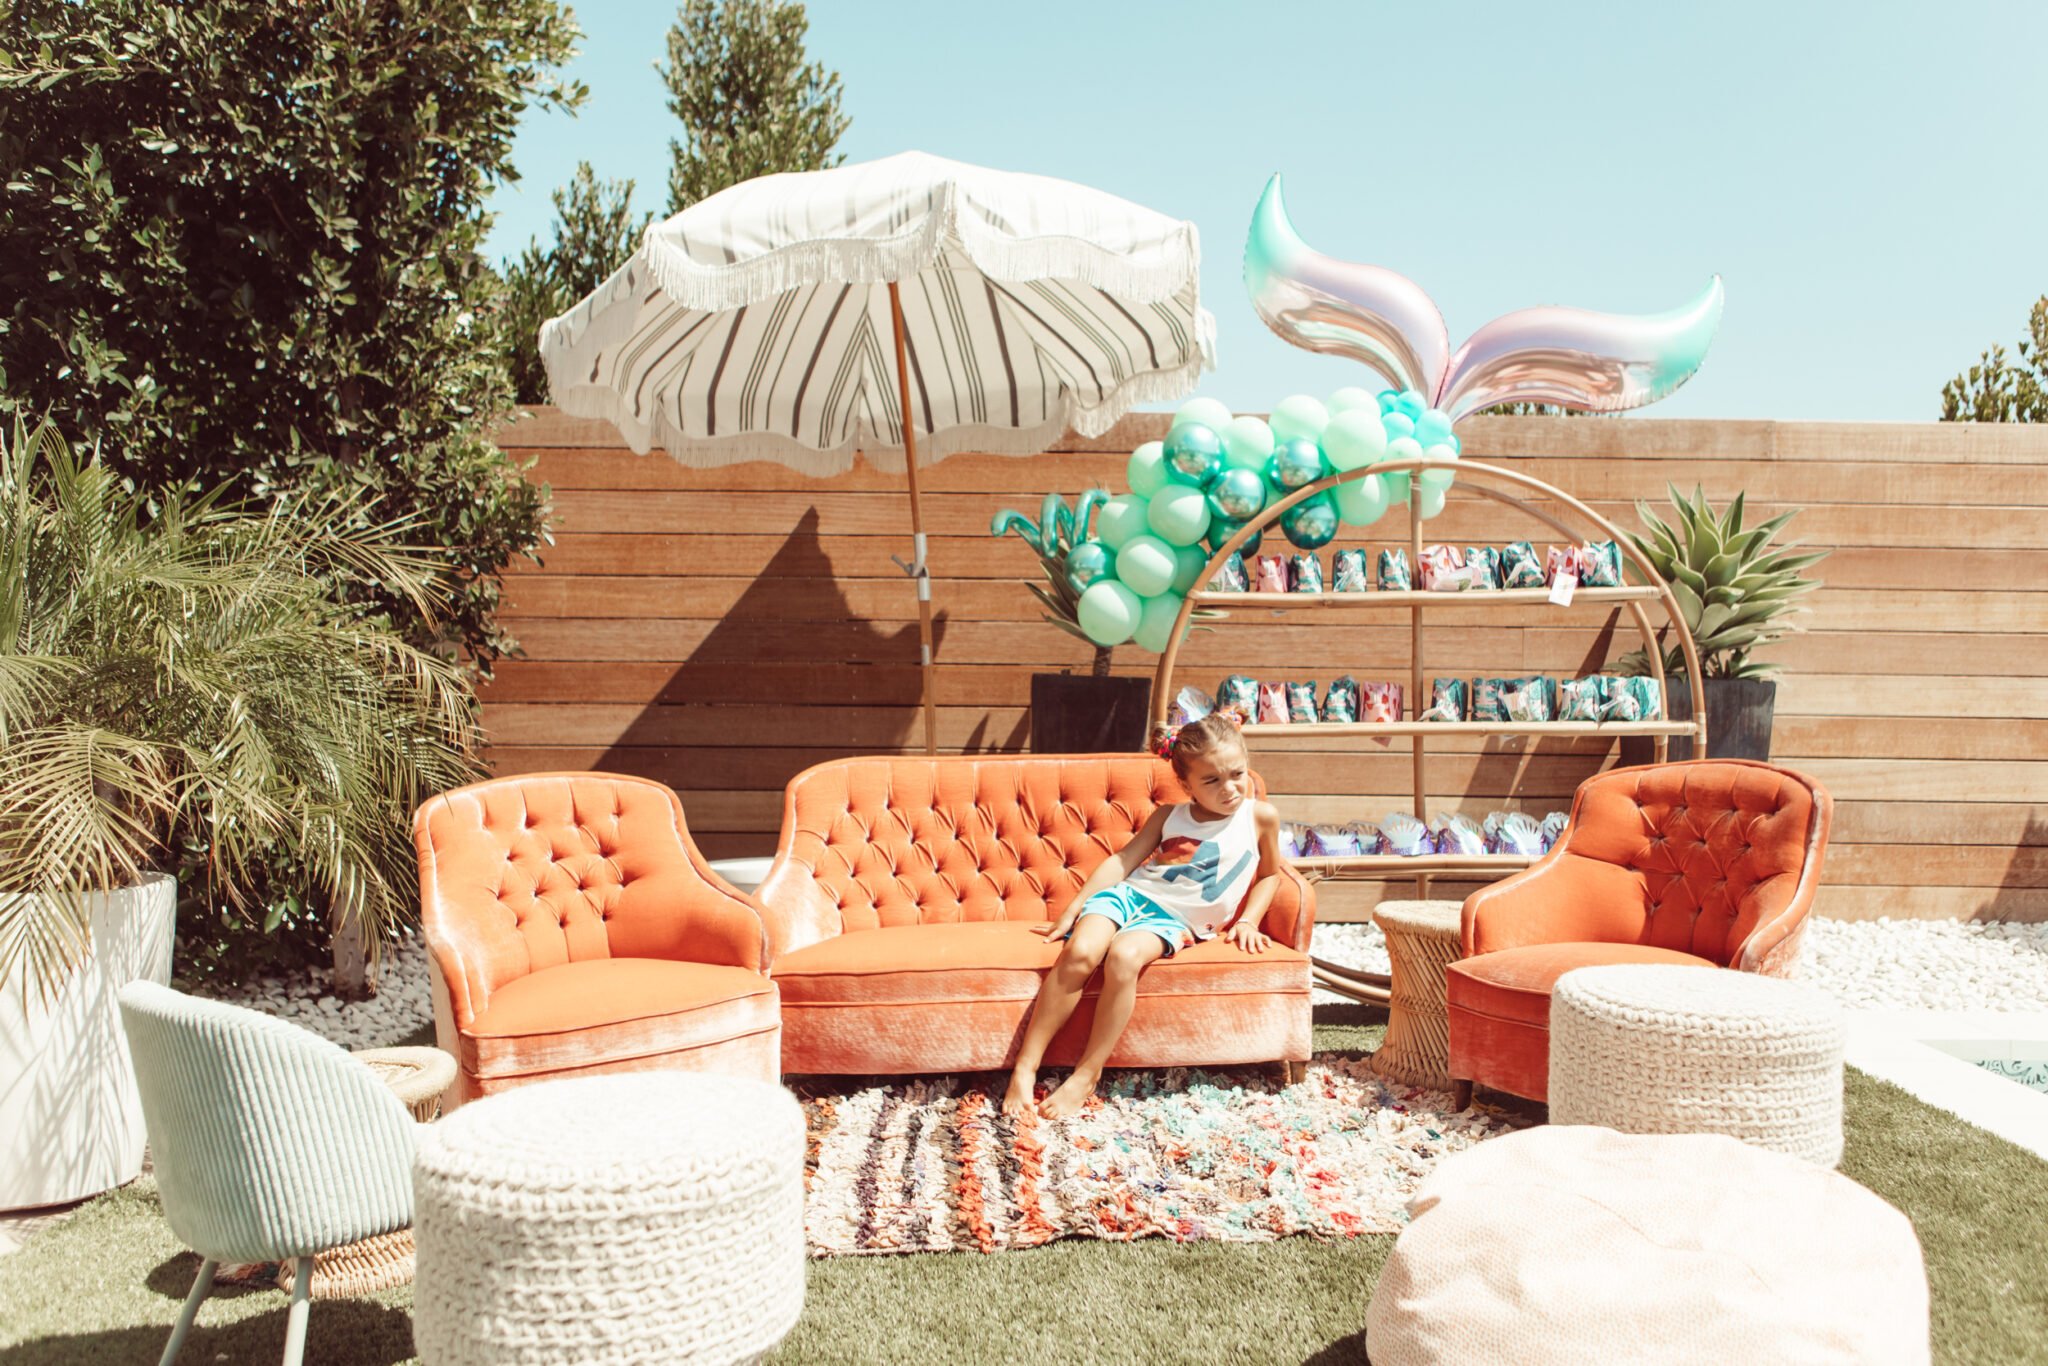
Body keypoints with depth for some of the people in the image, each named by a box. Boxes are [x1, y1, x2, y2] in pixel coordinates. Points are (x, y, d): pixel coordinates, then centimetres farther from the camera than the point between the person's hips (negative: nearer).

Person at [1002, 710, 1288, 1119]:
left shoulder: (1261, 817, 5)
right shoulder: (1169, 816, 10)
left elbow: (1269, 874, 19)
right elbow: (1123, 860, 6)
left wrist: (1247, 921, 5)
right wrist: (1073, 909, 1)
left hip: (1174, 920, -2)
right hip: (1128, 894, 2)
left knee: (1124, 956, -36)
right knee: (1080, 952, -30)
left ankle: (1087, 1074, -25)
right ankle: (1025, 1068, -24)